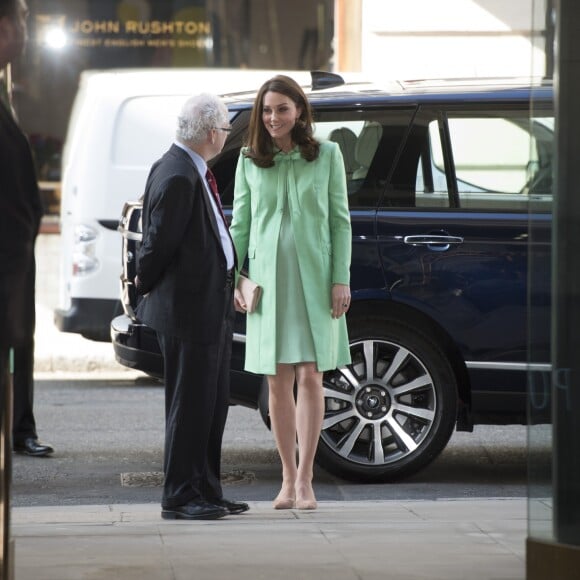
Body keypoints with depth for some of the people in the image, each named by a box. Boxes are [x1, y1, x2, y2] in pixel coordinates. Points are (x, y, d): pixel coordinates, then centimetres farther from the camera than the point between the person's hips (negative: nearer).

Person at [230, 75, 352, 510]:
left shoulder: (327, 156, 2)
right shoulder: (249, 162, 7)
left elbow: (341, 220, 2)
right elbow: (240, 223, 10)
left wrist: (341, 279, -4)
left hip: (314, 278, -2)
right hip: (267, 278, 2)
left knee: (310, 376, -6)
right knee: (278, 381, 4)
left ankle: (305, 479, -2)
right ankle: (288, 478, 12)